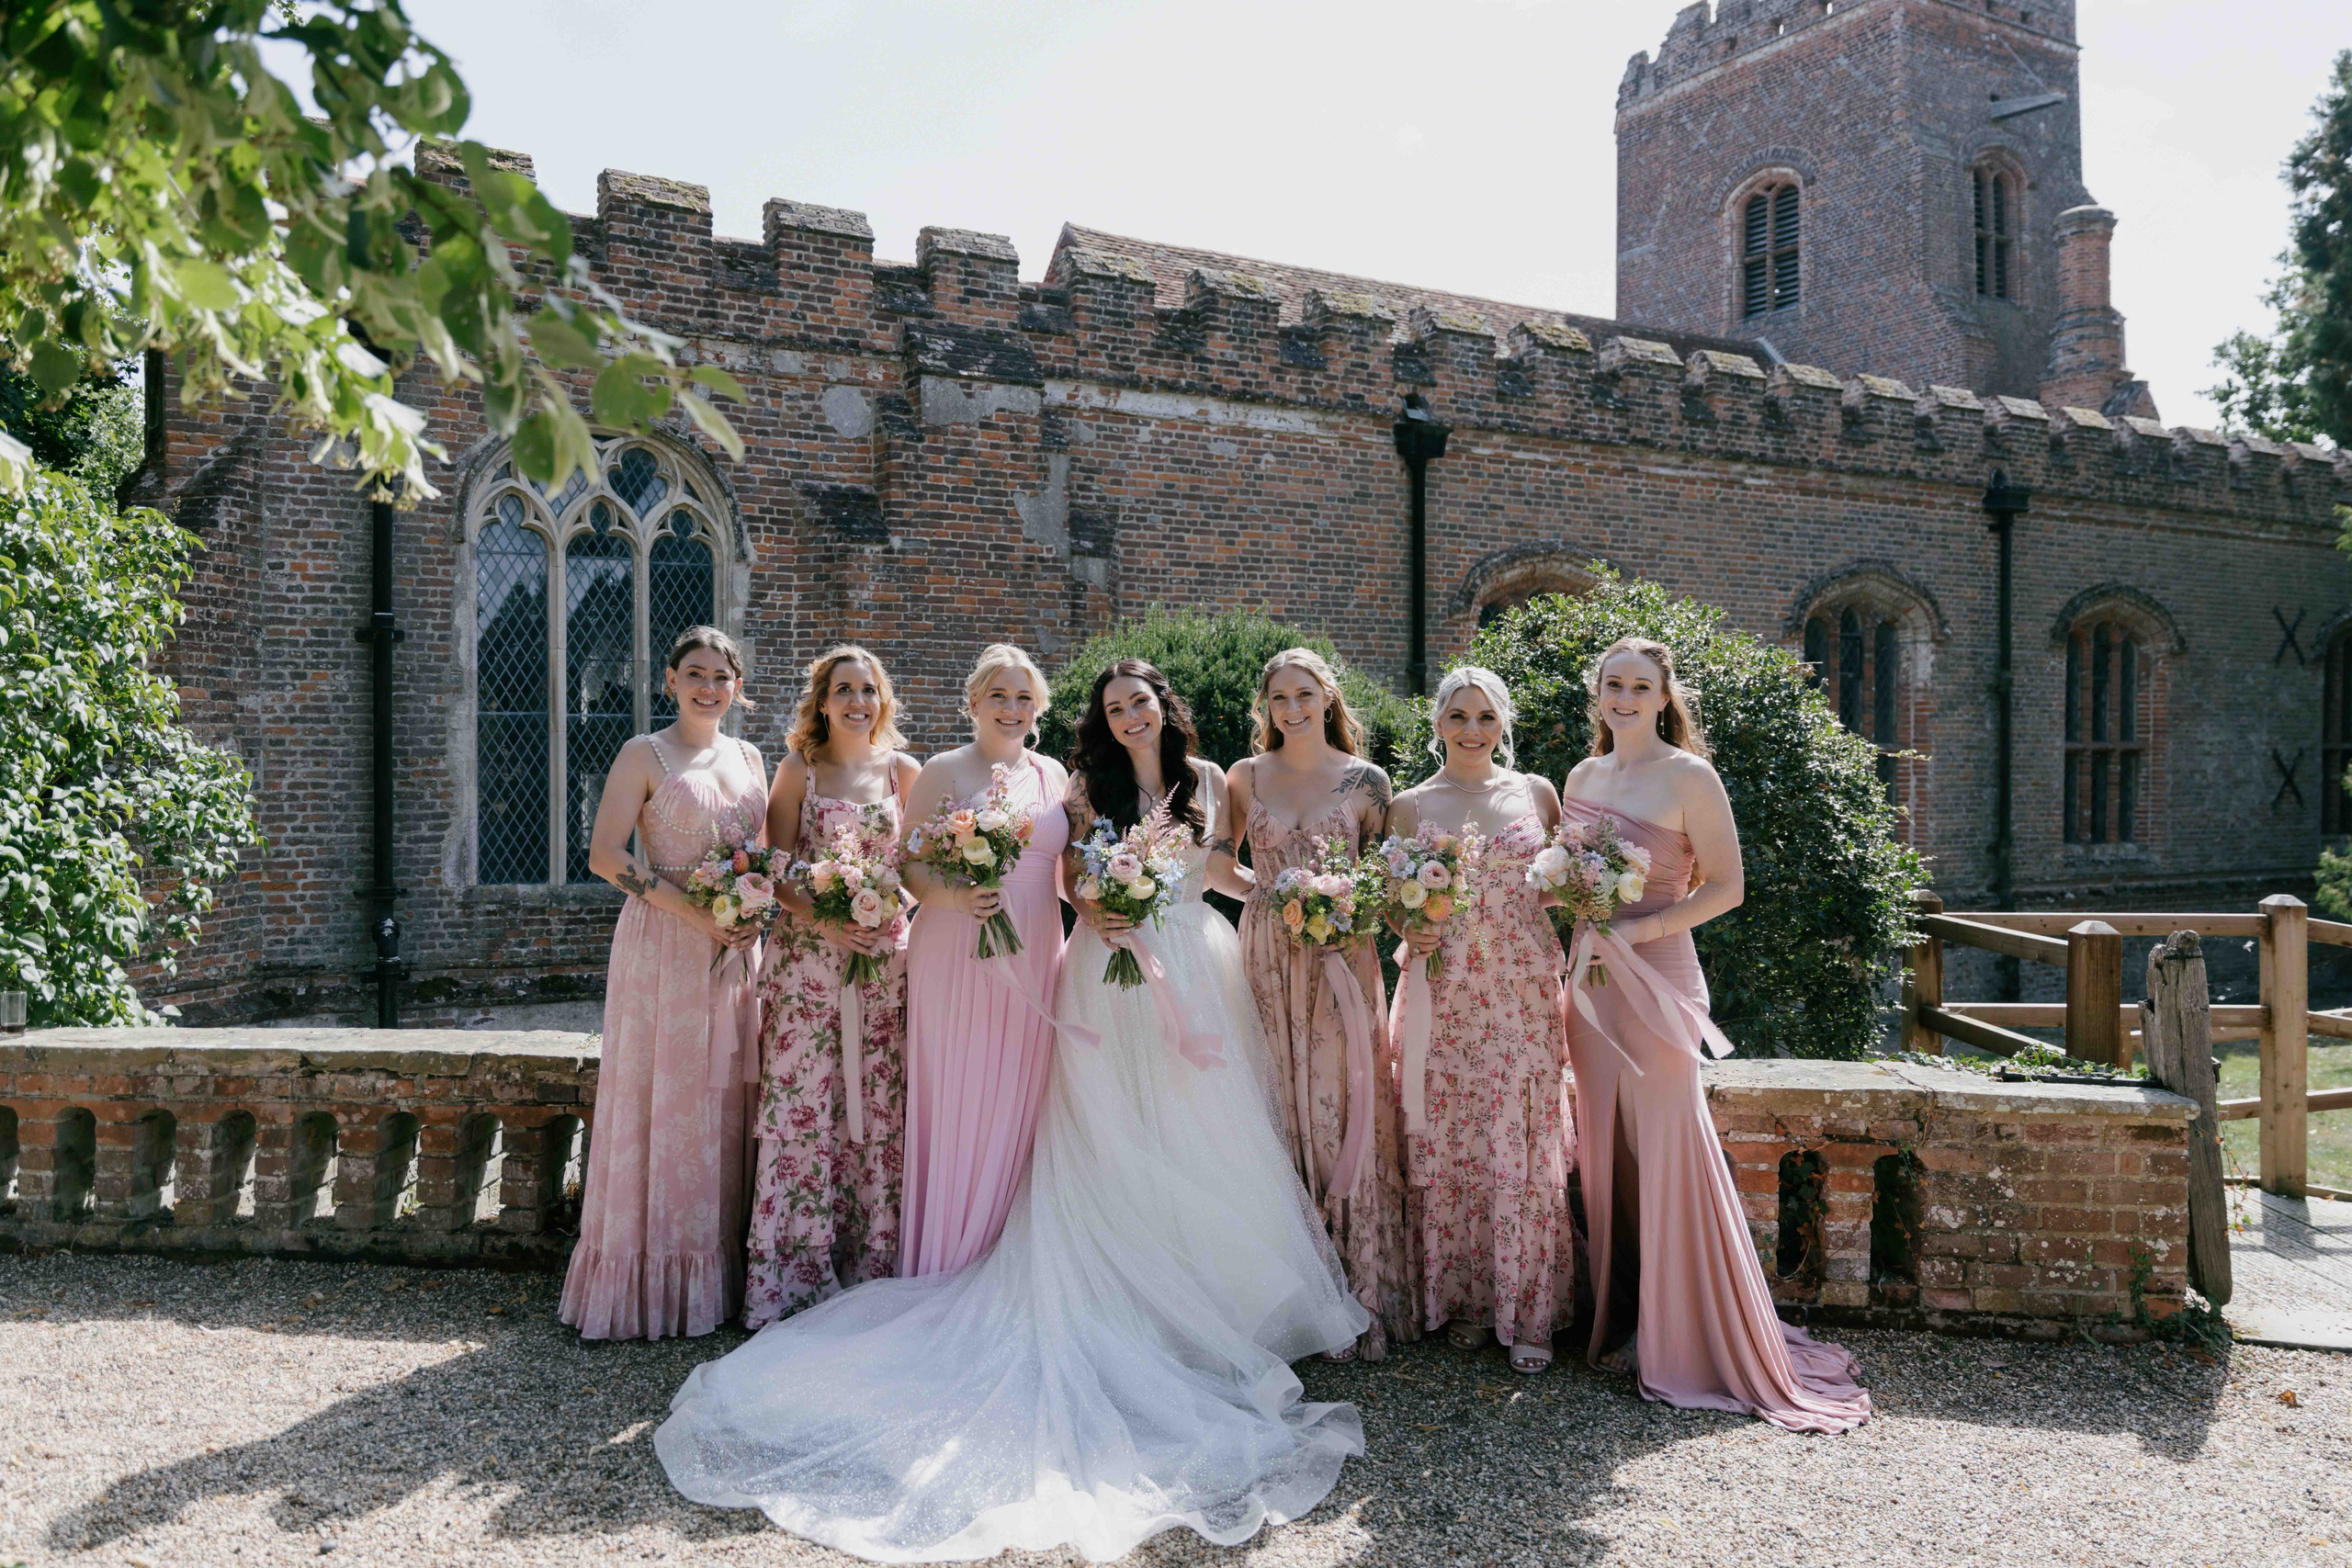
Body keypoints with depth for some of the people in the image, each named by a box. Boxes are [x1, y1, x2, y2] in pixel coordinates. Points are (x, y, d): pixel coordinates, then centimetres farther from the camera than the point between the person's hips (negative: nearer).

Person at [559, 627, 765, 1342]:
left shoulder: (749, 758, 14)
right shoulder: (645, 755, -2)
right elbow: (604, 855, -9)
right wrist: (695, 912, -17)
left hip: (735, 952, 5)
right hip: (663, 950, -5)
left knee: (723, 1104, 8)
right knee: (660, 1100, -2)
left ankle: (714, 1277, 18)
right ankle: (647, 1283, 8)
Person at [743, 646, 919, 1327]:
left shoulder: (904, 772, 9)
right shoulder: (798, 770, 4)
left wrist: (889, 909, -7)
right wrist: (822, 920, -15)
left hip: (884, 958, 2)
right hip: (807, 957, -2)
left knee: (878, 1105, 3)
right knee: (804, 1102, -3)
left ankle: (872, 1262, 12)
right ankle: (798, 1268, 7)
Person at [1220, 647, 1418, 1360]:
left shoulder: (1367, 781, 3)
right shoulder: (1245, 777, 8)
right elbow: (1220, 860, 17)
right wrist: (1269, 890, 0)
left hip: (1341, 960, -2)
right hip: (1266, 957, 2)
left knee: (1340, 1110, -2)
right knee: (1275, 1111, 3)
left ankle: (1357, 1295, 8)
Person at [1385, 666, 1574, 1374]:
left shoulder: (1537, 793, 8)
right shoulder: (1411, 806, 6)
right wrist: (1412, 930, -10)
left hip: (1524, 995, 0)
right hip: (1443, 996, 0)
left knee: (1523, 1148, 1)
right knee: (1448, 1147, 3)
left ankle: (1527, 1313, 11)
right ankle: (1463, 1302, 17)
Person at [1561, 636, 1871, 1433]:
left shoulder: (1689, 777, -6)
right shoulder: (1581, 778, 12)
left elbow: (1725, 887, -8)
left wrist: (1639, 929, -16)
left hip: (1656, 978, -6)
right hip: (1591, 978, 6)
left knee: (1664, 1152, -3)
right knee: (1603, 1150, 9)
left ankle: (1681, 1339, 9)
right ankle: (1619, 1322, 22)